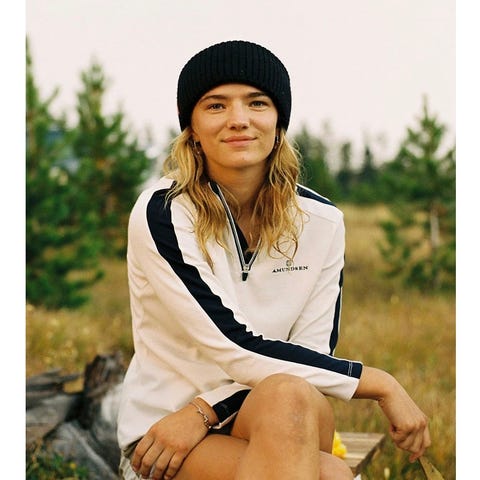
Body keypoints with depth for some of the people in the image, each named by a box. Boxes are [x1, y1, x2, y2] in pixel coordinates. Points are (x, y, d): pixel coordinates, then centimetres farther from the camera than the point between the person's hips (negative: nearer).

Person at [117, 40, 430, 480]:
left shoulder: (321, 220, 0)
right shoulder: (162, 213, -13)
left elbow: (314, 352, -3)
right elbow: (238, 349, -19)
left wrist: (203, 411, -17)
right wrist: (379, 383, -16)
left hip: (286, 426, 4)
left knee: (289, 396, -34)